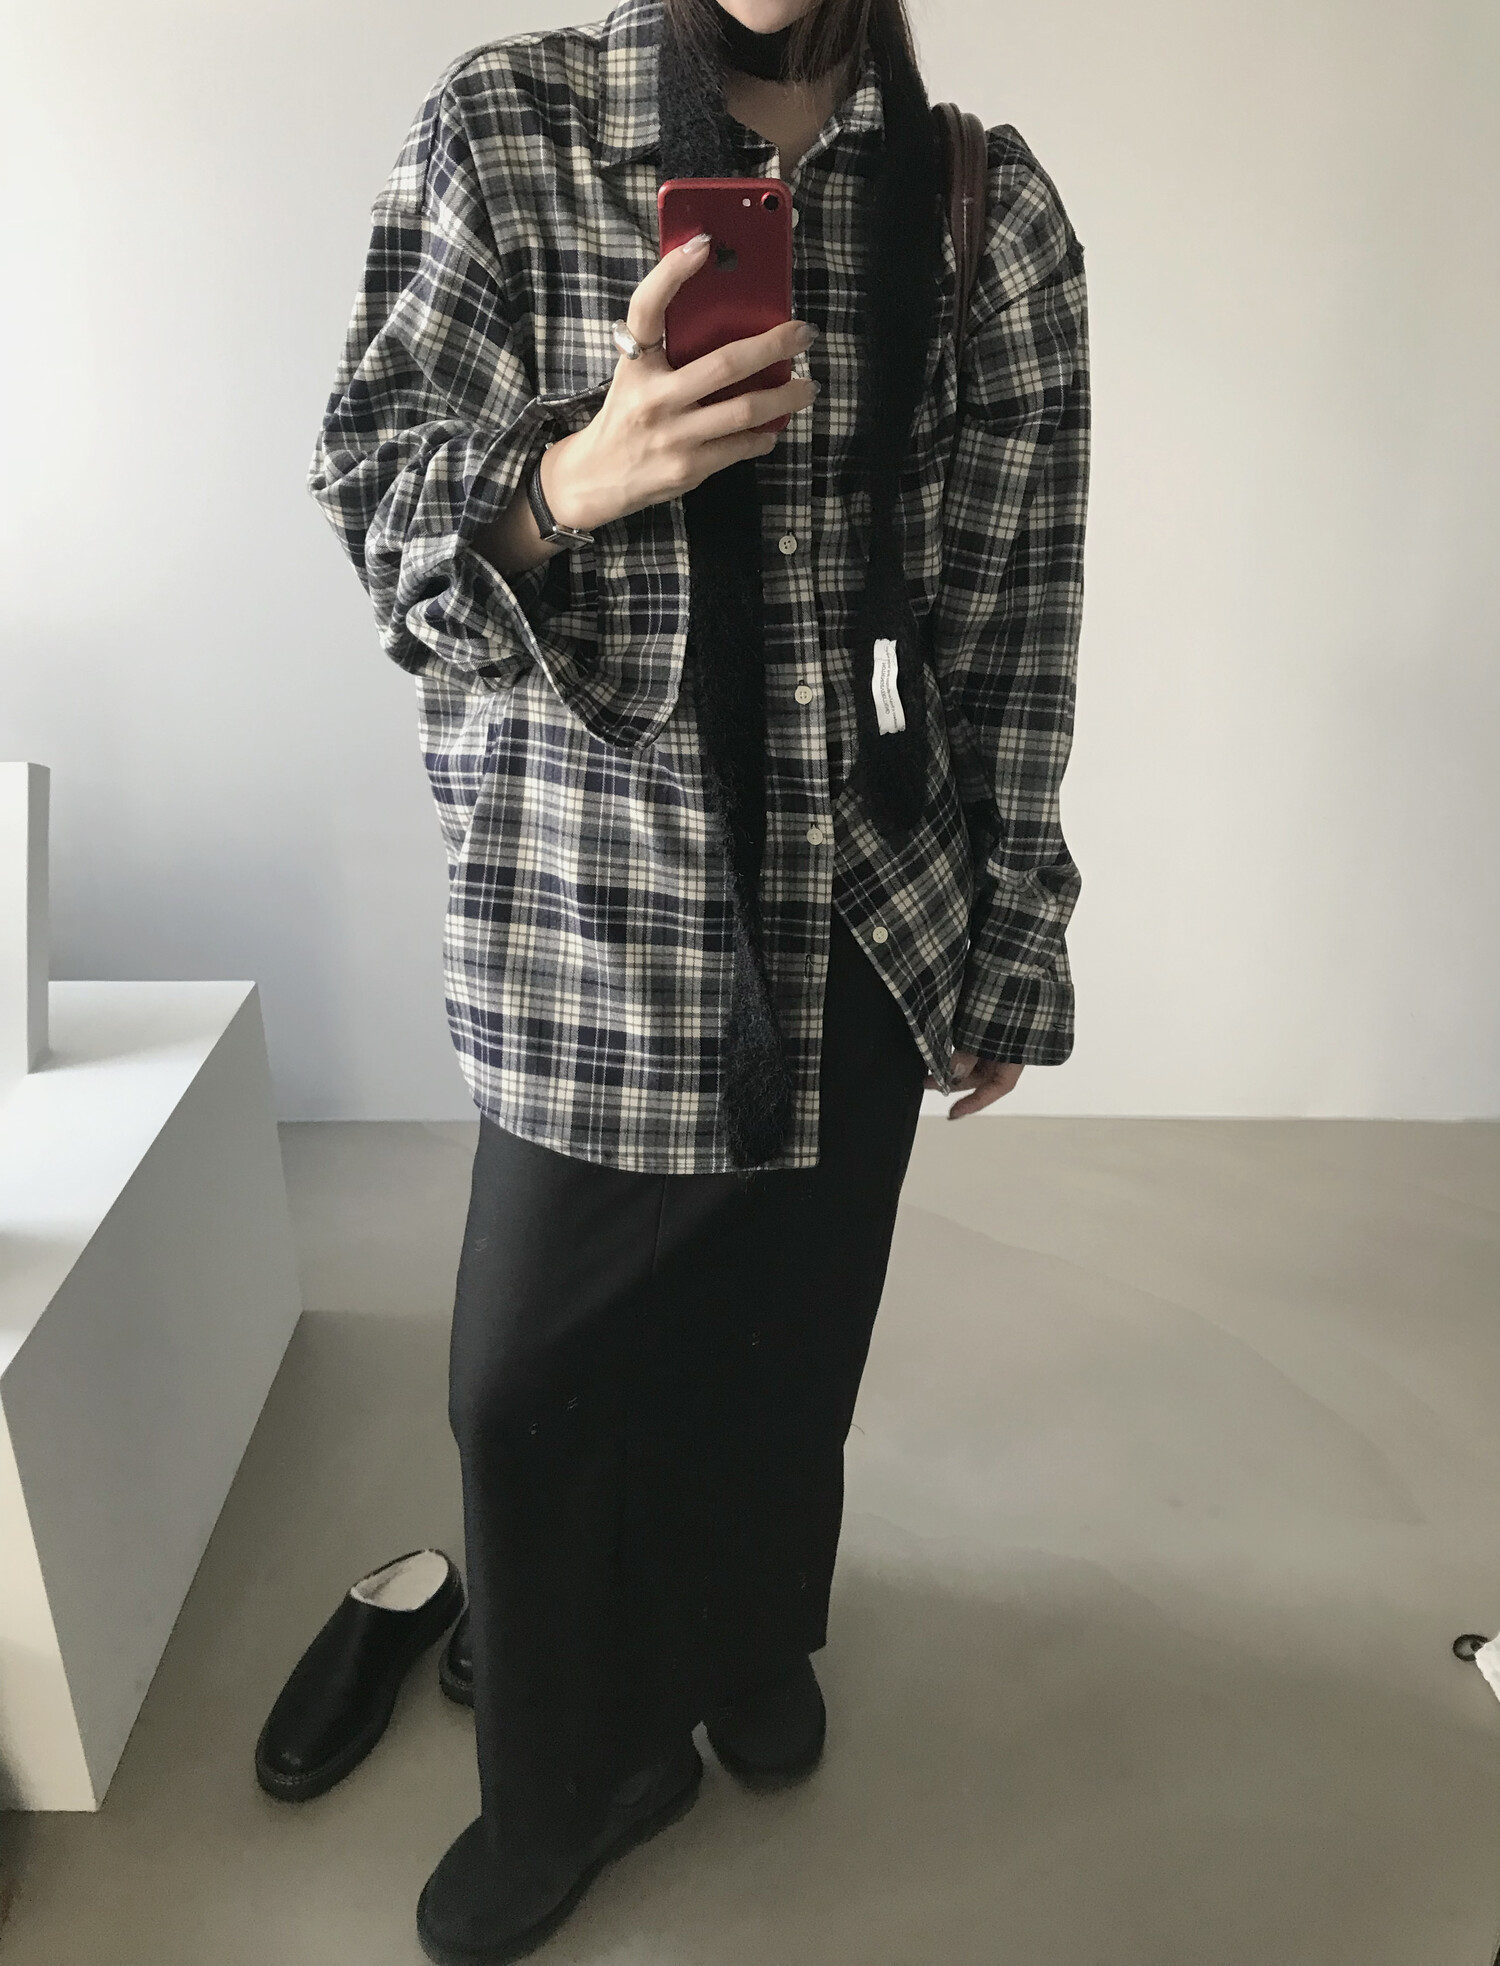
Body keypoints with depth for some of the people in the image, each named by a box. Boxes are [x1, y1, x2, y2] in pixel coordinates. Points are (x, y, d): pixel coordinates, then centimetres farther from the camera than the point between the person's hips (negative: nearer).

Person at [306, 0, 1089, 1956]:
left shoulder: (996, 206, 4)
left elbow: (1022, 608, 5)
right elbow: (370, 475, -2)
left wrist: (1011, 950, 7)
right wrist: (567, 481, -25)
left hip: (871, 931, 2)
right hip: (589, 918, -1)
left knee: (794, 1345, 17)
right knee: (532, 1382, 7)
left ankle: (754, 1645, 50)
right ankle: (577, 1777, 37)